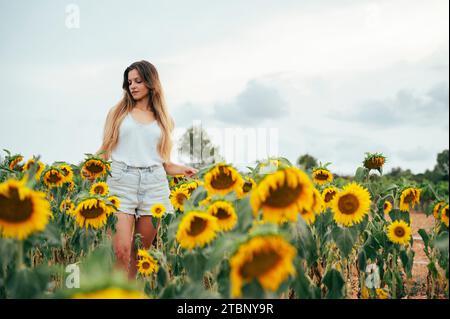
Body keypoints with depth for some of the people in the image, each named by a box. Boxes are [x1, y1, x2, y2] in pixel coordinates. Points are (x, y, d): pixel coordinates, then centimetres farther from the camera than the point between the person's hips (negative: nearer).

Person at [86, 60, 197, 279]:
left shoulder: (163, 120, 17)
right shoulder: (118, 113, 13)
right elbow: (105, 151, 10)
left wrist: (182, 170, 1)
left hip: (154, 183, 2)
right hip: (121, 181, -2)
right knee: (121, 250, -14)